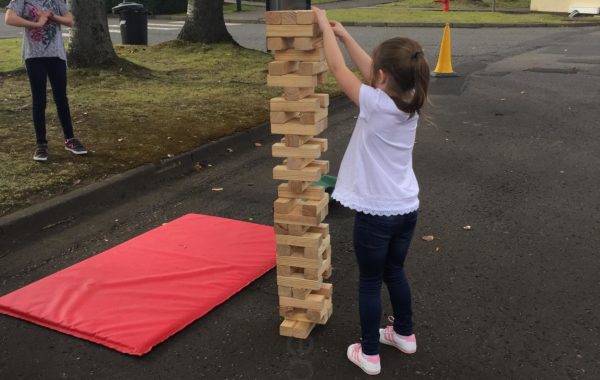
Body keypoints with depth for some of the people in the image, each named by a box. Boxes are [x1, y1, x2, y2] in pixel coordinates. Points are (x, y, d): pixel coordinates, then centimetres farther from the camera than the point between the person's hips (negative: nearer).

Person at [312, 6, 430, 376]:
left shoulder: (375, 104, -21)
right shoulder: (410, 102, -2)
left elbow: (338, 68, -10)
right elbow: (370, 69, 11)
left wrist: (324, 26, 3)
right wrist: (344, 34, 15)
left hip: (376, 213, -7)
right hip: (407, 209, 7)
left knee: (370, 282, 9)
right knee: (395, 272, 25)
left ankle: (369, 353, 22)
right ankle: (405, 333, 41)